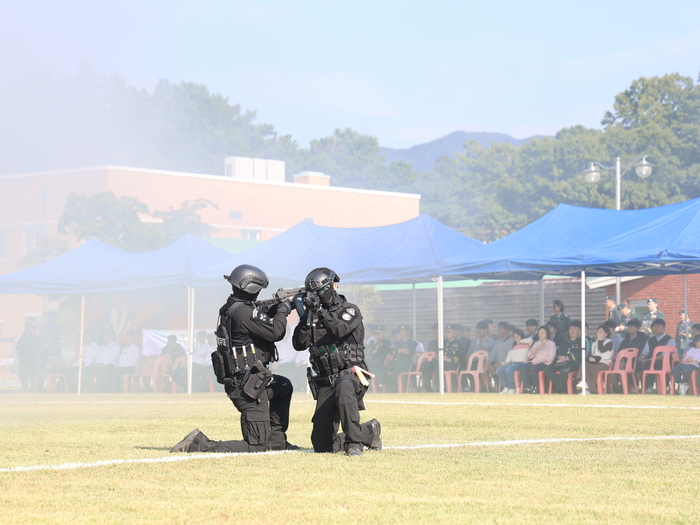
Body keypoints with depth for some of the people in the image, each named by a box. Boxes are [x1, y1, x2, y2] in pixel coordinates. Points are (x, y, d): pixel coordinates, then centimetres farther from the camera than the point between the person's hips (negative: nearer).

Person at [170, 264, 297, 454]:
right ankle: (201, 444, -15)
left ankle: (276, 441, 34)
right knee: (257, 447, -8)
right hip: (248, 386, -10)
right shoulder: (244, 312, -21)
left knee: (284, 387, 36)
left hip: (236, 379, 10)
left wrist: (276, 309, 10)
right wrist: (283, 311, -4)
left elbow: (263, 322, 21)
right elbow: (276, 332, -20)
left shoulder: (230, 308, 9)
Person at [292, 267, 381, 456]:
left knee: (343, 388, -44)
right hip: (325, 383, 5)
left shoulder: (350, 310, 3)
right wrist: (307, 317, -10)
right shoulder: (313, 315, 14)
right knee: (321, 445, -2)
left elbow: (340, 329, -18)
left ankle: (354, 442, -31)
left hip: (349, 375, -5)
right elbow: (299, 344, 2)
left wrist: (320, 311, -27)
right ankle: (369, 432, 20)